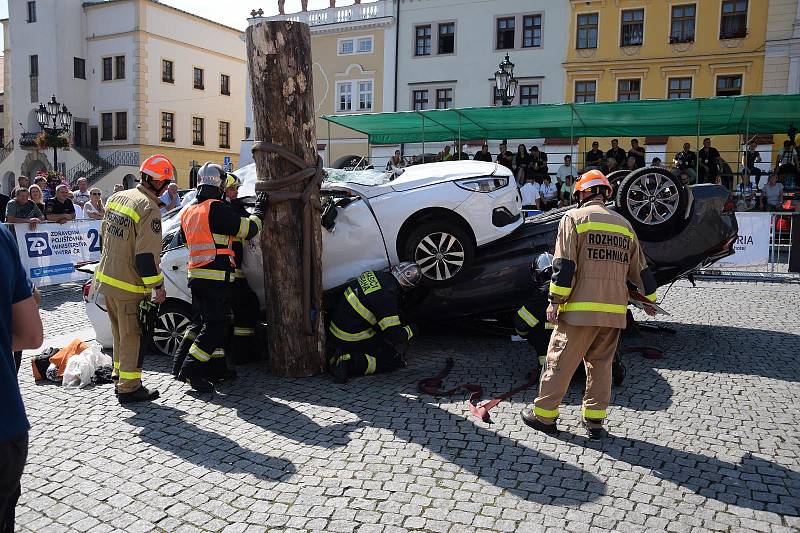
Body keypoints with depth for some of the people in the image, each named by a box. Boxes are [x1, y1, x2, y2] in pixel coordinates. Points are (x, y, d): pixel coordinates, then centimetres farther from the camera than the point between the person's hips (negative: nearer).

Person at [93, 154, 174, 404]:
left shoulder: (117, 198, 7)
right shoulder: (149, 209, -21)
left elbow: (104, 234, 17)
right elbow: (147, 255, -23)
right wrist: (158, 287, -15)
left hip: (106, 278, 9)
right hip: (128, 285, -9)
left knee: (120, 331, 23)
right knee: (131, 335, 2)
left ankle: (119, 372, 39)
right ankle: (129, 387, 9)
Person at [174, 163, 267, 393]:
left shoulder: (188, 212, 14)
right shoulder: (217, 209, -13)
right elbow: (248, 229, -11)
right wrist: (259, 210, 6)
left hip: (196, 276, 9)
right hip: (216, 277, -9)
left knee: (200, 322, 17)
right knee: (215, 326, -4)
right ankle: (191, 369, -7)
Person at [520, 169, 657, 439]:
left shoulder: (574, 217, -3)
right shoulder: (624, 224, 14)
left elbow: (564, 265, -12)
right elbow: (640, 268, 20)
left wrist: (555, 301, -9)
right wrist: (649, 298, 34)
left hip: (580, 308, -5)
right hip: (614, 310, 6)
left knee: (560, 361, 5)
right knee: (601, 364, 16)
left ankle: (544, 414, 14)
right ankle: (594, 420, 21)